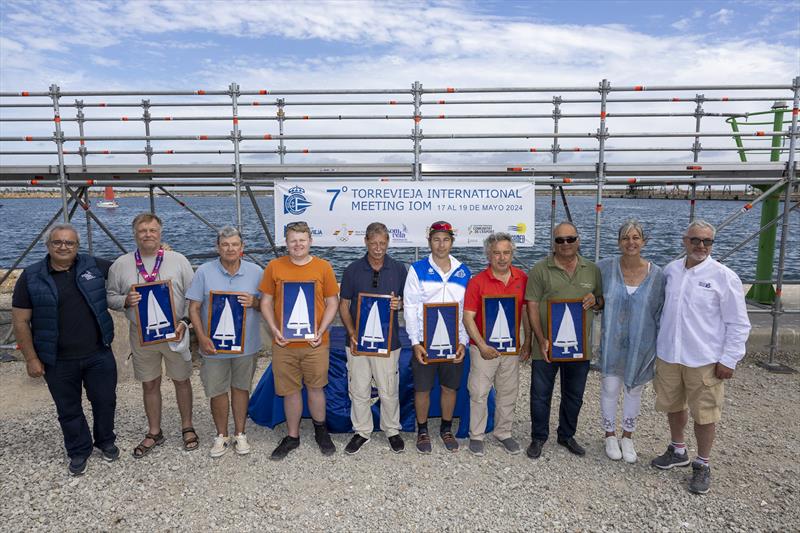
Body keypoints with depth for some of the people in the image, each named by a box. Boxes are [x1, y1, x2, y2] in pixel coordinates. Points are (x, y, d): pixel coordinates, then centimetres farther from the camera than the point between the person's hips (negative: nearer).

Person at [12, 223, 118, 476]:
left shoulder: (94, 265, -2)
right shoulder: (31, 277, -5)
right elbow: (21, 321, -3)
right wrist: (31, 358, -5)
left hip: (99, 354, 1)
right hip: (58, 361, -1)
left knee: (105, 400, 13)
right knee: (69, 410, 14)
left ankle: (106, 441, 38)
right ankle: (79, 451, 34)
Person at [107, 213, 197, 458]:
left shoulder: (178, 260, -5)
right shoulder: (121, 264, 1)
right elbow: (110, 297, 7)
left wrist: (184, 323, -13)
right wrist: (125, 300, -14)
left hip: (174, 333, -1)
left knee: (181, 380, 11)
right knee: (149, 384, 13)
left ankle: (187, 427, 29)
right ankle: (154, 433, 31)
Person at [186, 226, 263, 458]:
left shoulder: (256, 272, -1)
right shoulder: (204, 272, -4)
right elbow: (194, 308, -4)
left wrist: (254, 302, -18)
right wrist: (202, 338, -14)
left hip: (245, 343, 1)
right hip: (214, 344, 0)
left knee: (241, 387, 13)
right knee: (217, 391, 10)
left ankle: (239, 434, 30)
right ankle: (222, 436, 29)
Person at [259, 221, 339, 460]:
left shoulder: (323, 267, 0)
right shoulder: (274, 267, 1)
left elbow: (332, 302, 2)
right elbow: (266, 302, 5)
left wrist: (320, 331, -10)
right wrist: (274, 330, -9)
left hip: (315, 343, -1)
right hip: (284, 342, 1)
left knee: (315, 387, 11)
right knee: (290, 391, 11)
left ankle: (321, 431, 34)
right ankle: (292, 437, 29)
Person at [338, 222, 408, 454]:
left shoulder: (398, 269, 1)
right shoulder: (353, 270, 0)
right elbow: (344, 305, 3)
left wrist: (399, 304, -15)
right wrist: (352, 333, -10)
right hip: (357, 341, 1)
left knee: (389, 391, 8)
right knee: (359, 391, 10)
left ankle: (392, 430, 29)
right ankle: (362, 431, 28)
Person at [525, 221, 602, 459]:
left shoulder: (592, 270, 6)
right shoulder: (540, 269, -6)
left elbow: (602, 301, 16)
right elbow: (532, 306, -9)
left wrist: (595, 300, -10)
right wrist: (542, 340, -16)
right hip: (546, 346, -3)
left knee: (574, 395, 17)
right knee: (540, 395, 8)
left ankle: (567, 435, 38)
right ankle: (538, 438, 27)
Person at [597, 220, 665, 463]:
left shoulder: (656, 274, -8)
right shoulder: (606, 267, -9)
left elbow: (661, 313, -1)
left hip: (641, 344, 1)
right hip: (612, 343, 0)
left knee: (634, 389, 16)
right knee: (610, 388, 8)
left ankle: (627, 436, 37)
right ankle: (610, 435, 32)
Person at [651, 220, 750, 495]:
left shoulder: (724, 277, -10)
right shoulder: (670, 270, 3)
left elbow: (738, 324, -7)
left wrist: (728, 360, -10)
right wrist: (658, 343, 13)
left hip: (704, 359, -4)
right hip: (668, 355, 4)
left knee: (704, 414, 7)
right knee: (673, 405, 18)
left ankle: (702, 465, 28)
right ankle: (678, 451, 41)